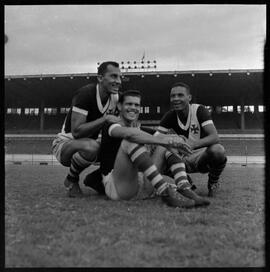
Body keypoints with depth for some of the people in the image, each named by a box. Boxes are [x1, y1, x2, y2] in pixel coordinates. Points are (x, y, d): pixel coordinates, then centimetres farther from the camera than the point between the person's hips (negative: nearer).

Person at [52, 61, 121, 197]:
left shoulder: (114, 97, -2)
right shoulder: (85, 93, -24)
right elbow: (76, 131, -31)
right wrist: (105, 119, -34)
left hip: (88, 142, 7)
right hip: (65, 143, -7)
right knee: (91, 146, -38)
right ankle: (71, 180, -8)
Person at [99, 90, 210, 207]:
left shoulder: (141, 130, 20)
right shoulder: (110, 127, -3)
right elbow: (129, 133, -28)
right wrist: (162, 141, -35)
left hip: (140, 182, 7)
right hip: (114, 187, -6)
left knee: (171, 145, 3)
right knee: (130, 141, -29)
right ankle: (166, 192, -39)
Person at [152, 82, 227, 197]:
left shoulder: (199, 110, -13)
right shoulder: (170, 116, -3)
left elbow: (215, 137, -27)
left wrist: (192, 145, -43)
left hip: (202, 157, -1)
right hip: (182, 159, 2)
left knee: (217, 150, -35)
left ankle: (213, 182, -4)